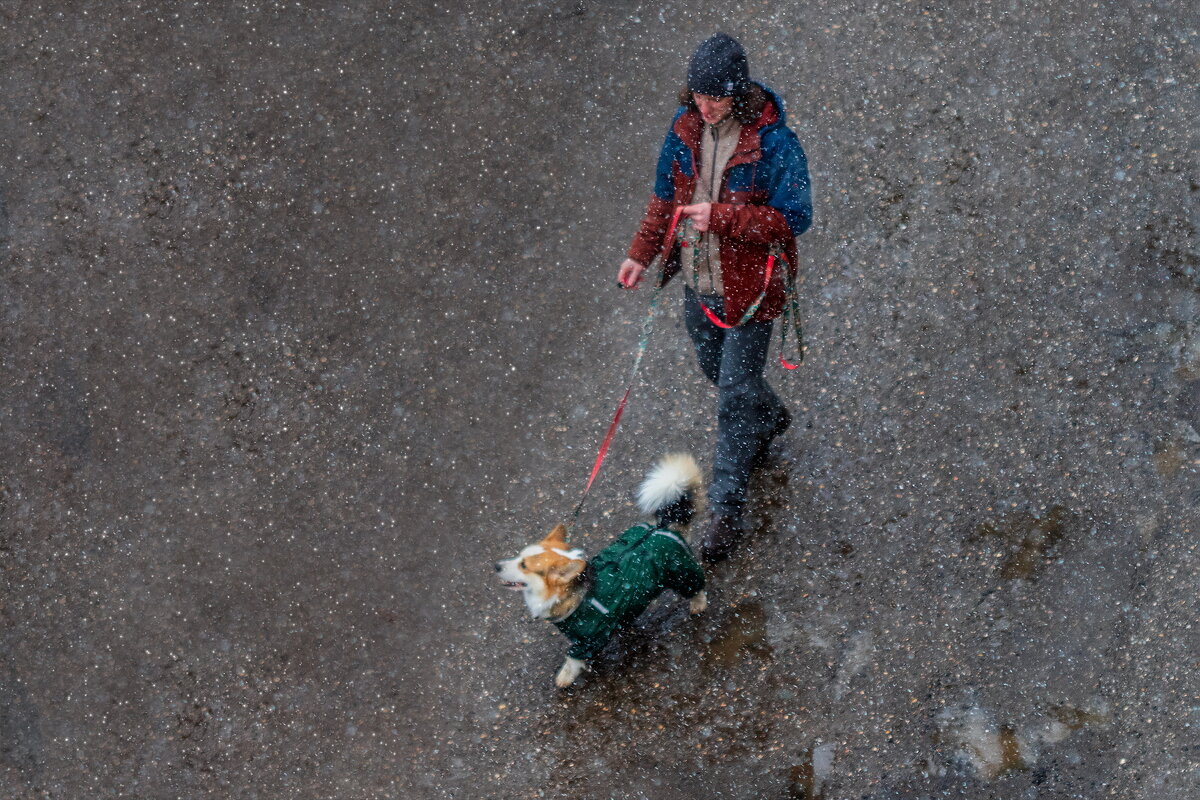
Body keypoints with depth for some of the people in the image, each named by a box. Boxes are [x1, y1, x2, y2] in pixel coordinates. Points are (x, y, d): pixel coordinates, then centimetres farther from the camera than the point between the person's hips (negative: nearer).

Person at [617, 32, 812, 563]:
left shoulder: (773, 142, -23)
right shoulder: (686, 125, -4)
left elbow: (795, 218, -22)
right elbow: (666, 194, 10)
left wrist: (721, 217, -29)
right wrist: (642, 253, 8)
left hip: (748, 290, -6)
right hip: (698, 281, 7)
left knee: (733, 397, -1)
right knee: (715, 369, 26)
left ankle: (727, 512, 10)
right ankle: (771, 417, 57)